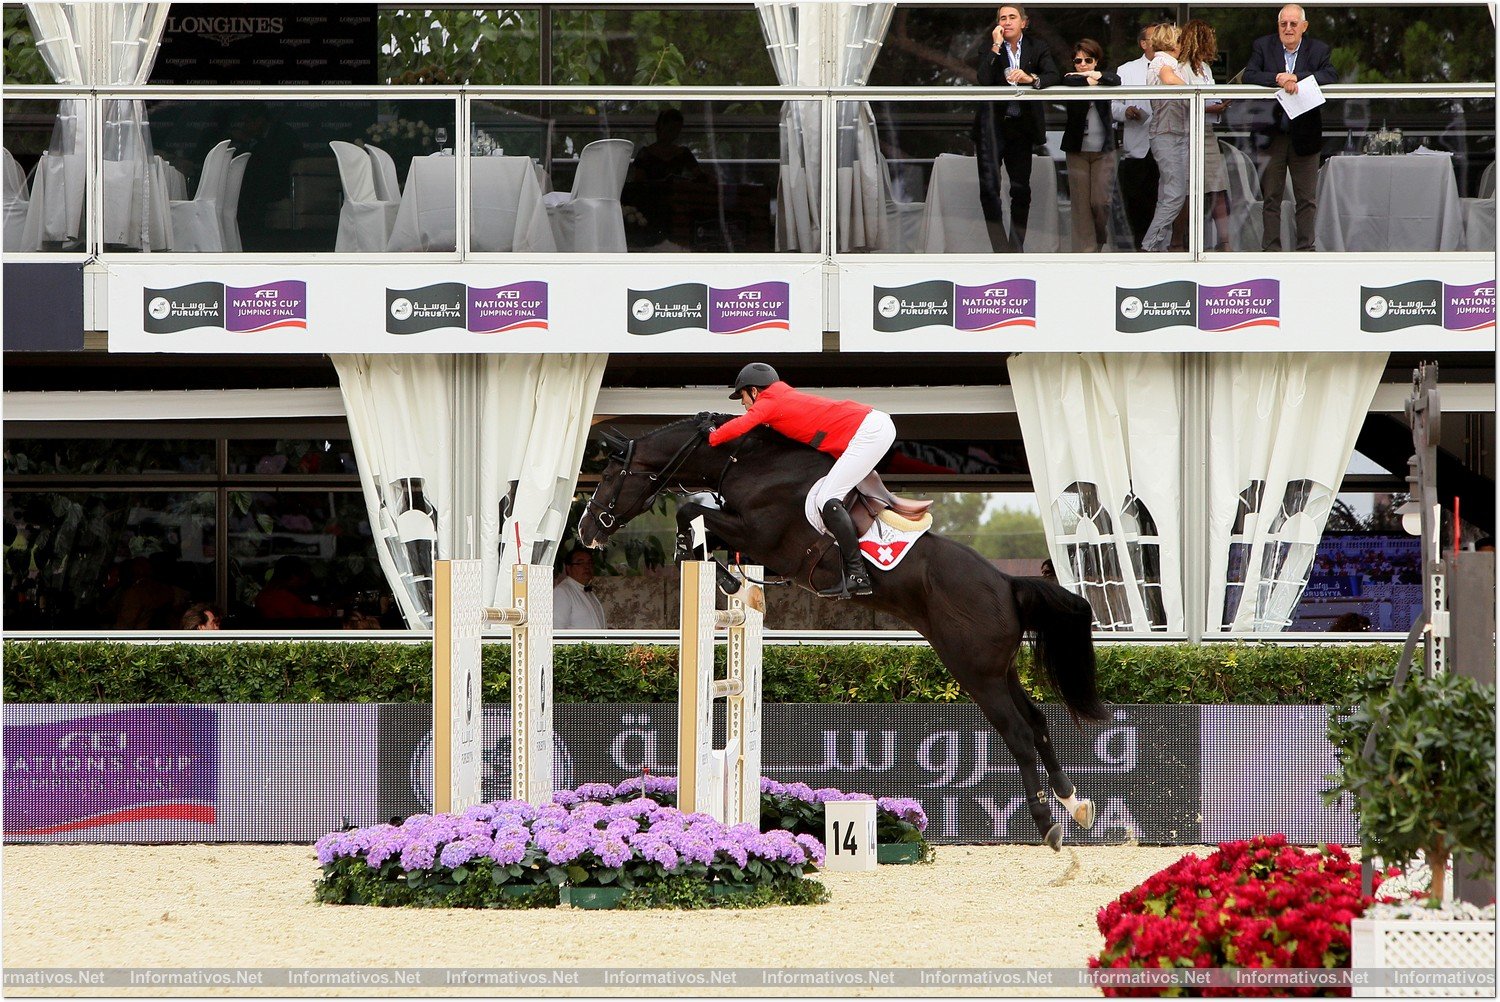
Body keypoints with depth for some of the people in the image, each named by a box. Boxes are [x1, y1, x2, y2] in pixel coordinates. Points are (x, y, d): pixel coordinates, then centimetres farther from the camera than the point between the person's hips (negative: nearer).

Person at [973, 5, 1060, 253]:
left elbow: (1054, 76, -10)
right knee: (989, 186, -8)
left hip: (1021, 125, 1)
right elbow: (983, 81, -12)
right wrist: (996, 46, -13)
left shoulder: (1038, 49, 6)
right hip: (992, 122, -1)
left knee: (1021, 188, 5)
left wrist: (1031, 79, -29)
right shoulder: (990, 49, 5)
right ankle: (1000, 248, -6)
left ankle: (1017, 248, 13)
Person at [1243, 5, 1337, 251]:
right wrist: (1278, 79, -27)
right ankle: (1270, 249, 10)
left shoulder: (1318, 50, 2)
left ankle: (1305, 248, 12)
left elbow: (1331, 76, -13)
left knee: (1307, 199, 5)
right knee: (1270, 197, 5)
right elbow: (1249, 76, -11)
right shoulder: (1263, 46, 2)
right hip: (1271, 135, 0)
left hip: (1304, 135, 0)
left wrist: (1296, 77, -24)